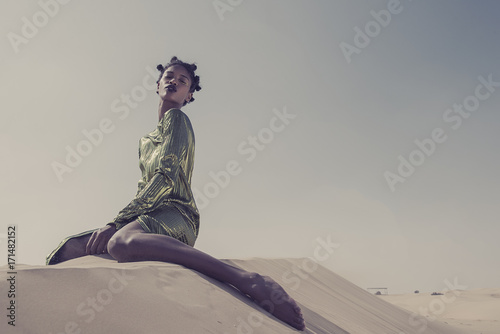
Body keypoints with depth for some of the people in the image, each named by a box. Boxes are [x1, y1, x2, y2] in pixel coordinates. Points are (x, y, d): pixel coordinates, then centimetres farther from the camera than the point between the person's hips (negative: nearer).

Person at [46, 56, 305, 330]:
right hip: (148, 216, 8)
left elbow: (166, 178, -10)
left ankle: (245, 279, -49)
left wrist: (117, 222, -16)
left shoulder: (176, 118, 4)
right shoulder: (146, 140, 31)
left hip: (174, 214, -8)